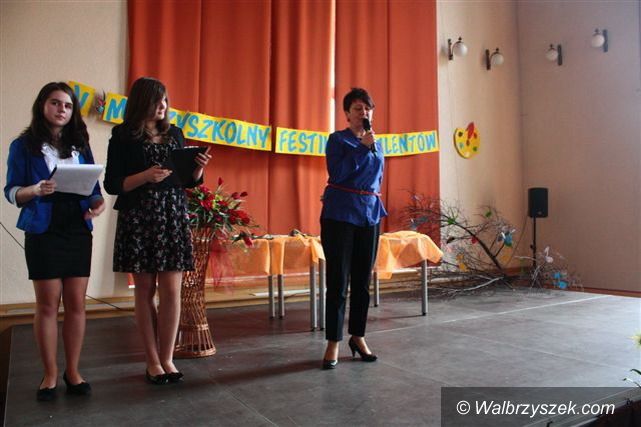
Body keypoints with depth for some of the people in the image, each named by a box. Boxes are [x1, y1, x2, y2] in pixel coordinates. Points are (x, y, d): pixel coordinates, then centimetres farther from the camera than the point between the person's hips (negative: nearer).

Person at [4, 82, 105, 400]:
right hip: (43, 231, -3)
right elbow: (11, 191, -1)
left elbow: (93, 186, 11)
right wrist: (35, 190, -21)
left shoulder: (80, 145, 11)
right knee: (48, 305, 2)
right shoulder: (23, 145, 2)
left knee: (76, 304, 4)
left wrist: (98, 204, -10)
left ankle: (72, 371, 16)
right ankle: (50, 374, 15)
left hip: (78, 230, 3)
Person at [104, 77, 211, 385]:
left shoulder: (174, 134, 12)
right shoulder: (123, 136, 1)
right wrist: (145, 176, -18)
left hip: (173, 217, 3)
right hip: (138, 219, -3)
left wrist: (199, 168, -5)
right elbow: (112, 184, -4)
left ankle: (167, 358, 10)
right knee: (145, 290, 4)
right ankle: (152, 361, 15)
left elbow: (188, 181, 15)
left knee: (171, 290, -2)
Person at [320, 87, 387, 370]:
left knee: (363, 280, 9)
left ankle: (358, 337, 22)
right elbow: (336, 174, -14)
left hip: (370, 214, 5)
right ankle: (333, 343, 5)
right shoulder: (337, 139, 0)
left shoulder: (377, 143, 15)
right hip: (340, 214, -5)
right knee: (338, 281, -4)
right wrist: (363, 147, -14)